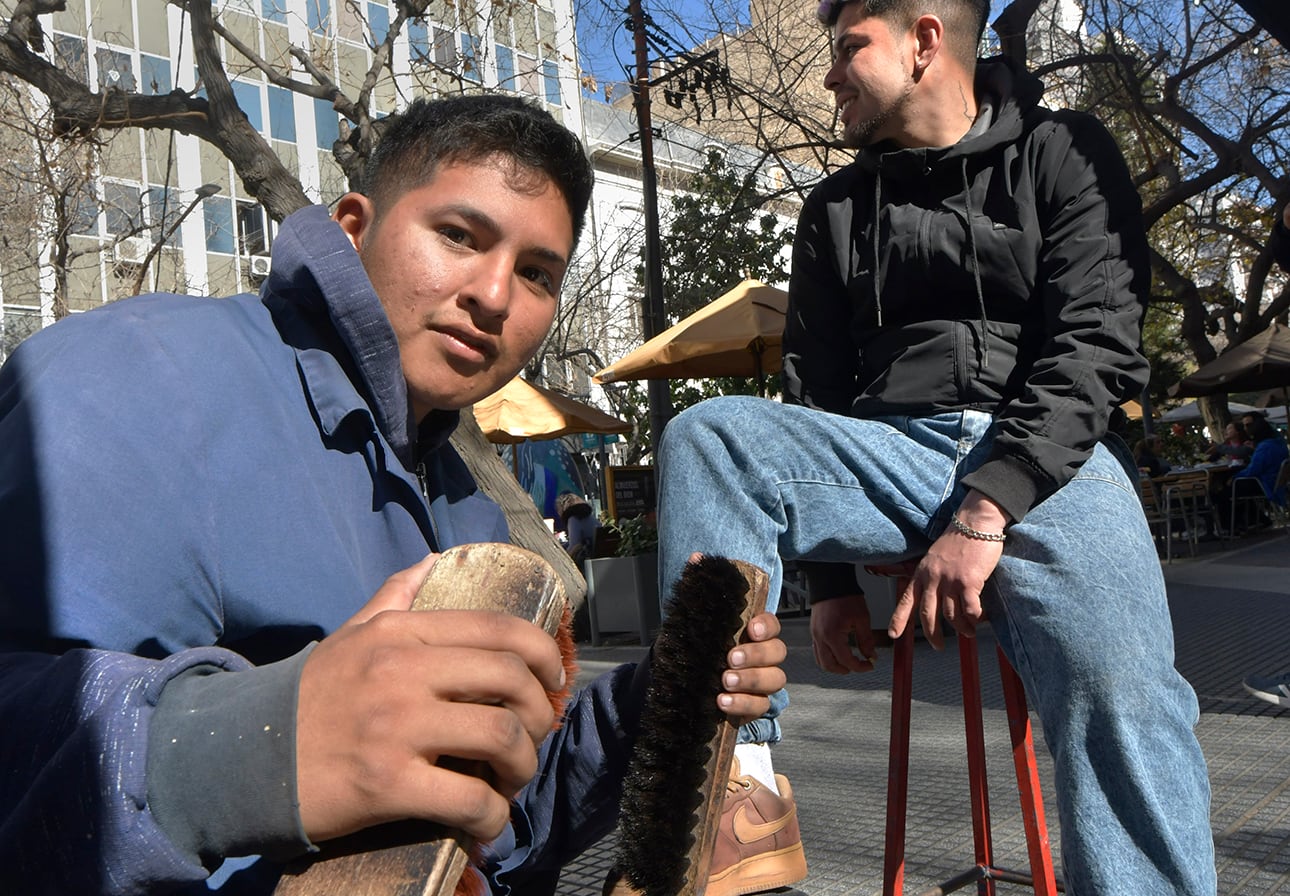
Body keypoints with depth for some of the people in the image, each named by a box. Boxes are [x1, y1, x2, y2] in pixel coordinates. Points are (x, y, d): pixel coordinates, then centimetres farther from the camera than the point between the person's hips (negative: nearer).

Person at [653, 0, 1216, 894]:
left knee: (1121, 696, -30)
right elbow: (815, 394, 17)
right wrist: (831, 574, 8)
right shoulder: (838, 209, 20)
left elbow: (1095, 346, -5)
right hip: (889, 448, 4)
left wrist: (985, 514, -19)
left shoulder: (1064, 153, 9)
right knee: (707, 437, -23)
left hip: (1049, 459, -3)